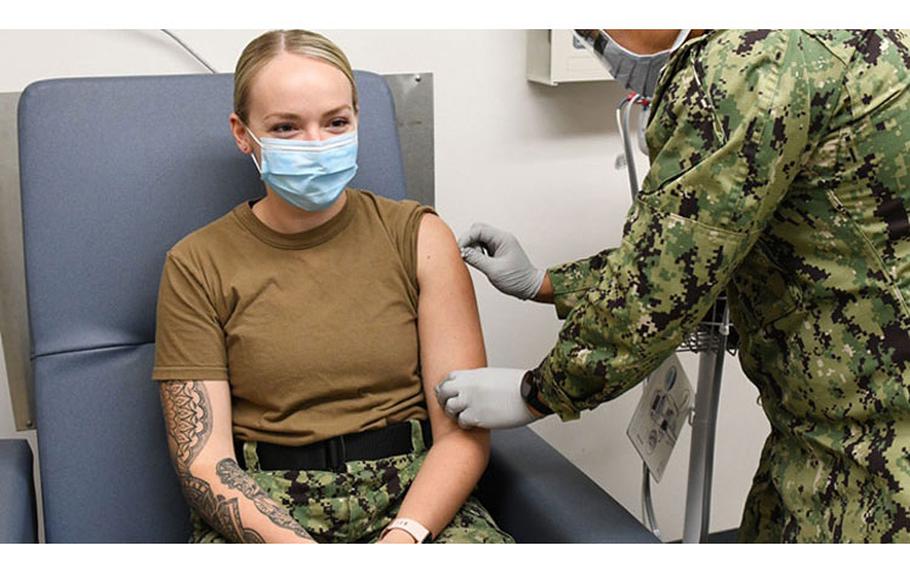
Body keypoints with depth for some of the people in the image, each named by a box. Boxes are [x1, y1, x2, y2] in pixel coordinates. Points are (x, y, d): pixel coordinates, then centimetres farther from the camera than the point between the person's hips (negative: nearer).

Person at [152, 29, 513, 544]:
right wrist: (297, 547, -17)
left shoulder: (418, 236, 5)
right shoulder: (197, 265, 3)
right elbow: (203, 461, -1)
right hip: (261, 511, 0)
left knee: (477, 541, -28)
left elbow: (463, 432, 0)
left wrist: (404, 538, -17)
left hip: (414, 499, 1)